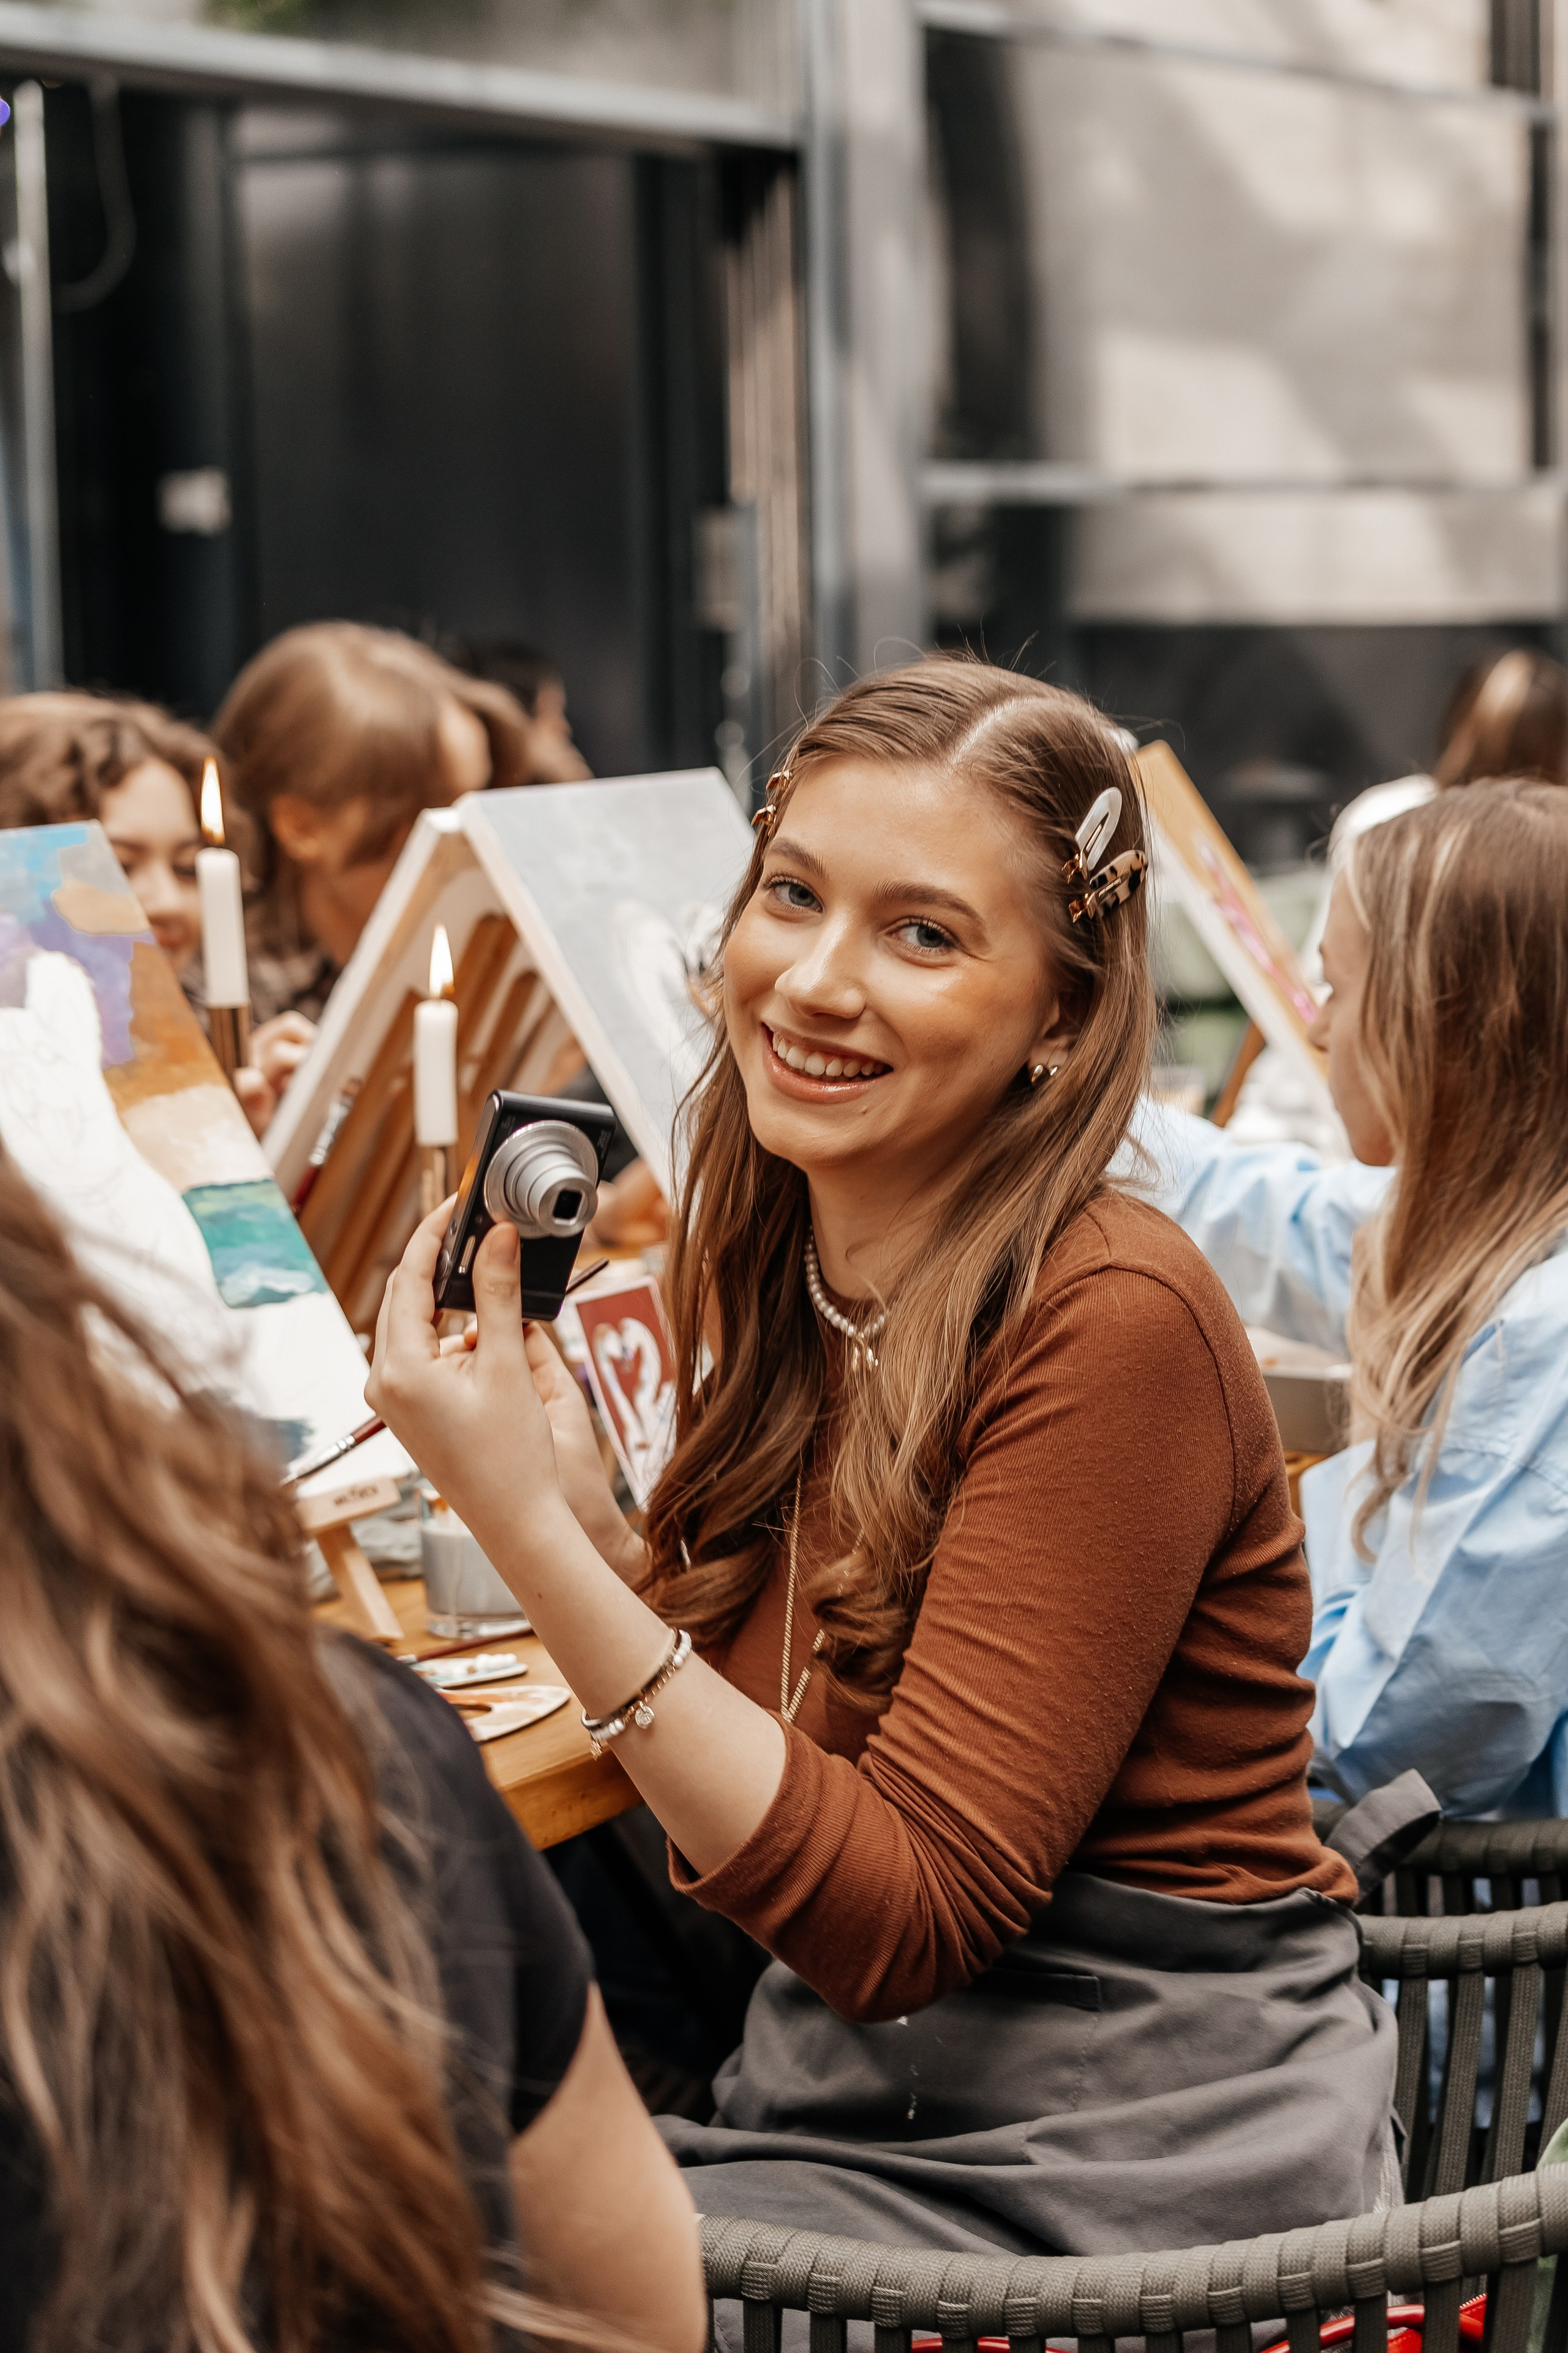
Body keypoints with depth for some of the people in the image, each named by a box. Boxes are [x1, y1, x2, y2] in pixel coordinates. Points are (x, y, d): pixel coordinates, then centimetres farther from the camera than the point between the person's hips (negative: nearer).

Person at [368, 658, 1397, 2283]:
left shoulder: (1114, 1325, -20)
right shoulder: (757, 1263, 3)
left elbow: (905, 1912, -21)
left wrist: (530, 1530, -25)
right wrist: (582, 1512, -8)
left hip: (1131, 2172, -7)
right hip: (850, 2098, 7)